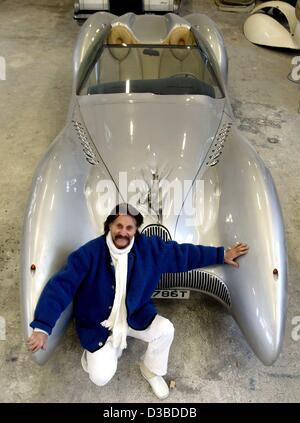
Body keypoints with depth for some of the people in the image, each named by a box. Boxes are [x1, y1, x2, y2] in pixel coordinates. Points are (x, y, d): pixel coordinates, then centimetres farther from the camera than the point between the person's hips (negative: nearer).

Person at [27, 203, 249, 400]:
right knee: (102, 377, -14)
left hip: (135, 314, 3)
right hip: (98, 324, -3)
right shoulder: (89, 253, -25)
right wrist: (42, 327, -37)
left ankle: (151, 370, 13)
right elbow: (61, 285, -28)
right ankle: (96, 353, 24)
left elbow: (182, 253, -4)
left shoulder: (149, 247, -13)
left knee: (165, 329, -20)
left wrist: (221, 255, 0)